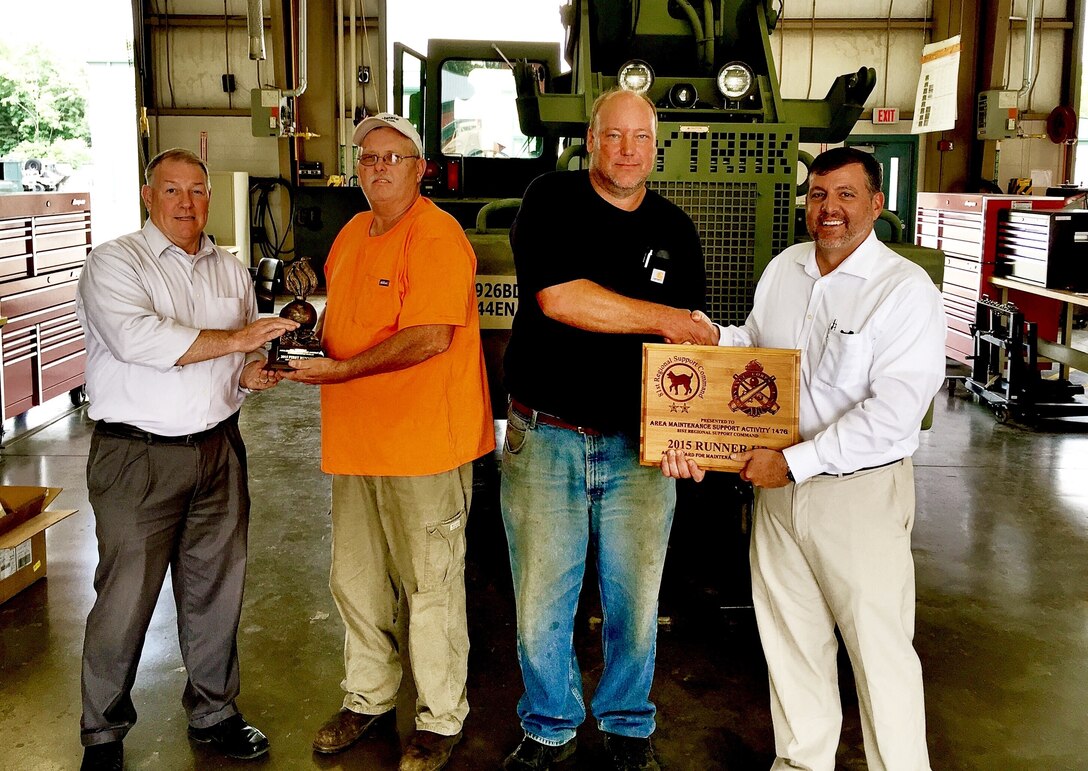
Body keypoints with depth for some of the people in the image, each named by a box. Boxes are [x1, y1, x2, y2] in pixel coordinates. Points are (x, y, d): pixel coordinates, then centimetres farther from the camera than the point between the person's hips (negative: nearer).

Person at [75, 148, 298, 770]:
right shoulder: (114, 263, -4)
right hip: (137, 457, -5)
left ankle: (214, 710, 30)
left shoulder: (232, 271, 14)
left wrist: (250, 375, -3)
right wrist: (235, 339, -24)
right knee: (125, 598, 0)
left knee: (217, 588, 12)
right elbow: (137, 338, -22)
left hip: (218, 451, 5)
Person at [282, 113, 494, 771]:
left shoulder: (436, 235, -12)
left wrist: (340, 370, -19)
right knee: (356, 580, 17)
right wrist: (309, 330, 5)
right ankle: (368, 698, 36)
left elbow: (429, 338, -21)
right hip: (356, 438, 9)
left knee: (430, 586, 3)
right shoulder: (352, 234, 15)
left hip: (426, 439, -8)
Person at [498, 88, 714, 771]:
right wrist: (659, 318, -11)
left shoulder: (675, 229, 9)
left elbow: (691, 341, 8)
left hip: (639, 444, 3)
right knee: (540, 604, 6)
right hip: (544, 438, -2)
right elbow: (558, 297, -18)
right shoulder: (552, 201, -1)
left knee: (636, 600, 11)